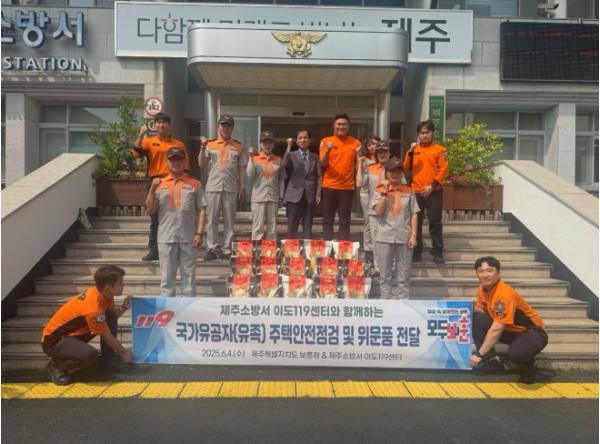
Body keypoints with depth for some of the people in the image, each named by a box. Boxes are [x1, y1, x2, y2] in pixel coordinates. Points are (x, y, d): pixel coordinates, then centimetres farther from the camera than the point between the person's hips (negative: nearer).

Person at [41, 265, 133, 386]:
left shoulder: (102, 293, -9)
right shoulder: (94, 308, -32)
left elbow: (113, 315, 10)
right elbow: (107, 336, -18)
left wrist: (124, 307, -11)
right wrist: (124, 352, -4)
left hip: (73, 333, 9)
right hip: (54, 340, -9)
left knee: (110, 317, -4)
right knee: (90, 356, -35)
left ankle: (108, 359, 10)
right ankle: (57, 365, -6)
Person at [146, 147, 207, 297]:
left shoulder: (194, 184, 6)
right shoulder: (159, 184, 9)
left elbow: (201, 210, 3)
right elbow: (151, 210, 5)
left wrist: (199, 233, -6)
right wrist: (153, 189, -7)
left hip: (188, 238, -1)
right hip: (166, 238, 1)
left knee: (189, 276, 6)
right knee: (167, 276, 8)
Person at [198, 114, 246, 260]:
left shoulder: (238, 147, 10)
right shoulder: (210, 144, 9)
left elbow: (242, 168, 9)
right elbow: (201, 164, 4)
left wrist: (242, 186, 2)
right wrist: (203, 148, -9)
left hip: (231, 188, 0)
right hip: (213, 187, 0)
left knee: (229, 220, 3)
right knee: (212, 219, 0)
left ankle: (226, 250, 9)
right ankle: (212, 248, 6)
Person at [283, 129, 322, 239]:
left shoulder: (315, 157, 11)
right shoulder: (292, 155, 5)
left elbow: (319, 176, 7)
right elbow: (285, 164, -17)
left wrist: (318, 194, -2)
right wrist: (289, 147, -18)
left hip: (310, 195, 2)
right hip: (295, 195, -2)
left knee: (308, 226, 5)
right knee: (292, 226, 1)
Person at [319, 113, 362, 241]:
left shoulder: (355, 143, 5)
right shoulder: (326, 141, 3)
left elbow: (358, 164, 12)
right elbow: (323, 164, -3)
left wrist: (360, 155, -8)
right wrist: (328, 151, -19)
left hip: (347, 187, 0)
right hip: (329, 186, 0)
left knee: (345, 220, 1)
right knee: (328, 219, 3)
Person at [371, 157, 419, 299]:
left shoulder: (408, 191, 5)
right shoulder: (380, 190, 2)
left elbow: (413, 214, 4)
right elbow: (378, 211, -12)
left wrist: (413, 235, -3)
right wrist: (385, 191, -13)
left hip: (404, 237, 1)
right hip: (385, 237, -1)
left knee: (404, 275, 7)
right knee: (385, 274, 7)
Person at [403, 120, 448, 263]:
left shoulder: (439, 149, 1)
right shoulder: (414, 149, 12)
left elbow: (443, 170, -6)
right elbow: (406, 168, 6)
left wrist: (432, 186, -13)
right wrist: (410, 152, -7)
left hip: (433, 192, -3)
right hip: (416, 192, 3)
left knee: (435, 222, -2)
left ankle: (437, 252, 4)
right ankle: (416, 251, 14)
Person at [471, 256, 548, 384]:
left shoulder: (505, 293, -29)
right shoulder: (482, 289, -3)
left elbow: (496, 329, -30)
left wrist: (479, 354, -26)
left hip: (531, 332, -7)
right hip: (509, 330, 8)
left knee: (515, 353, -39)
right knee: (476, 319, -12)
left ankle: (528, 368, -3)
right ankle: (492, 360, -6)